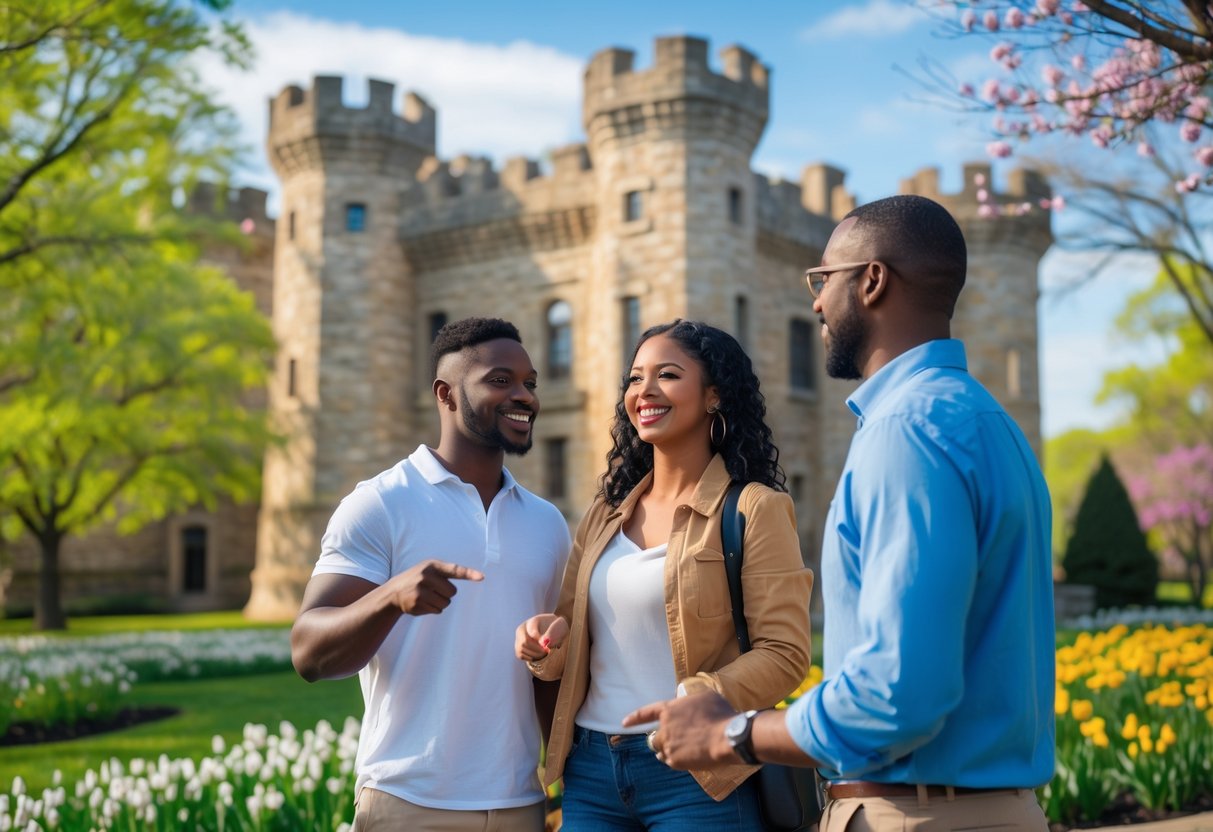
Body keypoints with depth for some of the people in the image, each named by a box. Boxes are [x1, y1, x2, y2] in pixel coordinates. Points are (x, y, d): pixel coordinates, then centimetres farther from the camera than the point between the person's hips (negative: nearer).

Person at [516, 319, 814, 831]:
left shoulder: (753, 508, -6)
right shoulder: (604, 515, 11)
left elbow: (785, 653, -12)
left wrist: (700, 703, -27)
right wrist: (547, 640, -7)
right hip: (590, 769, 5)